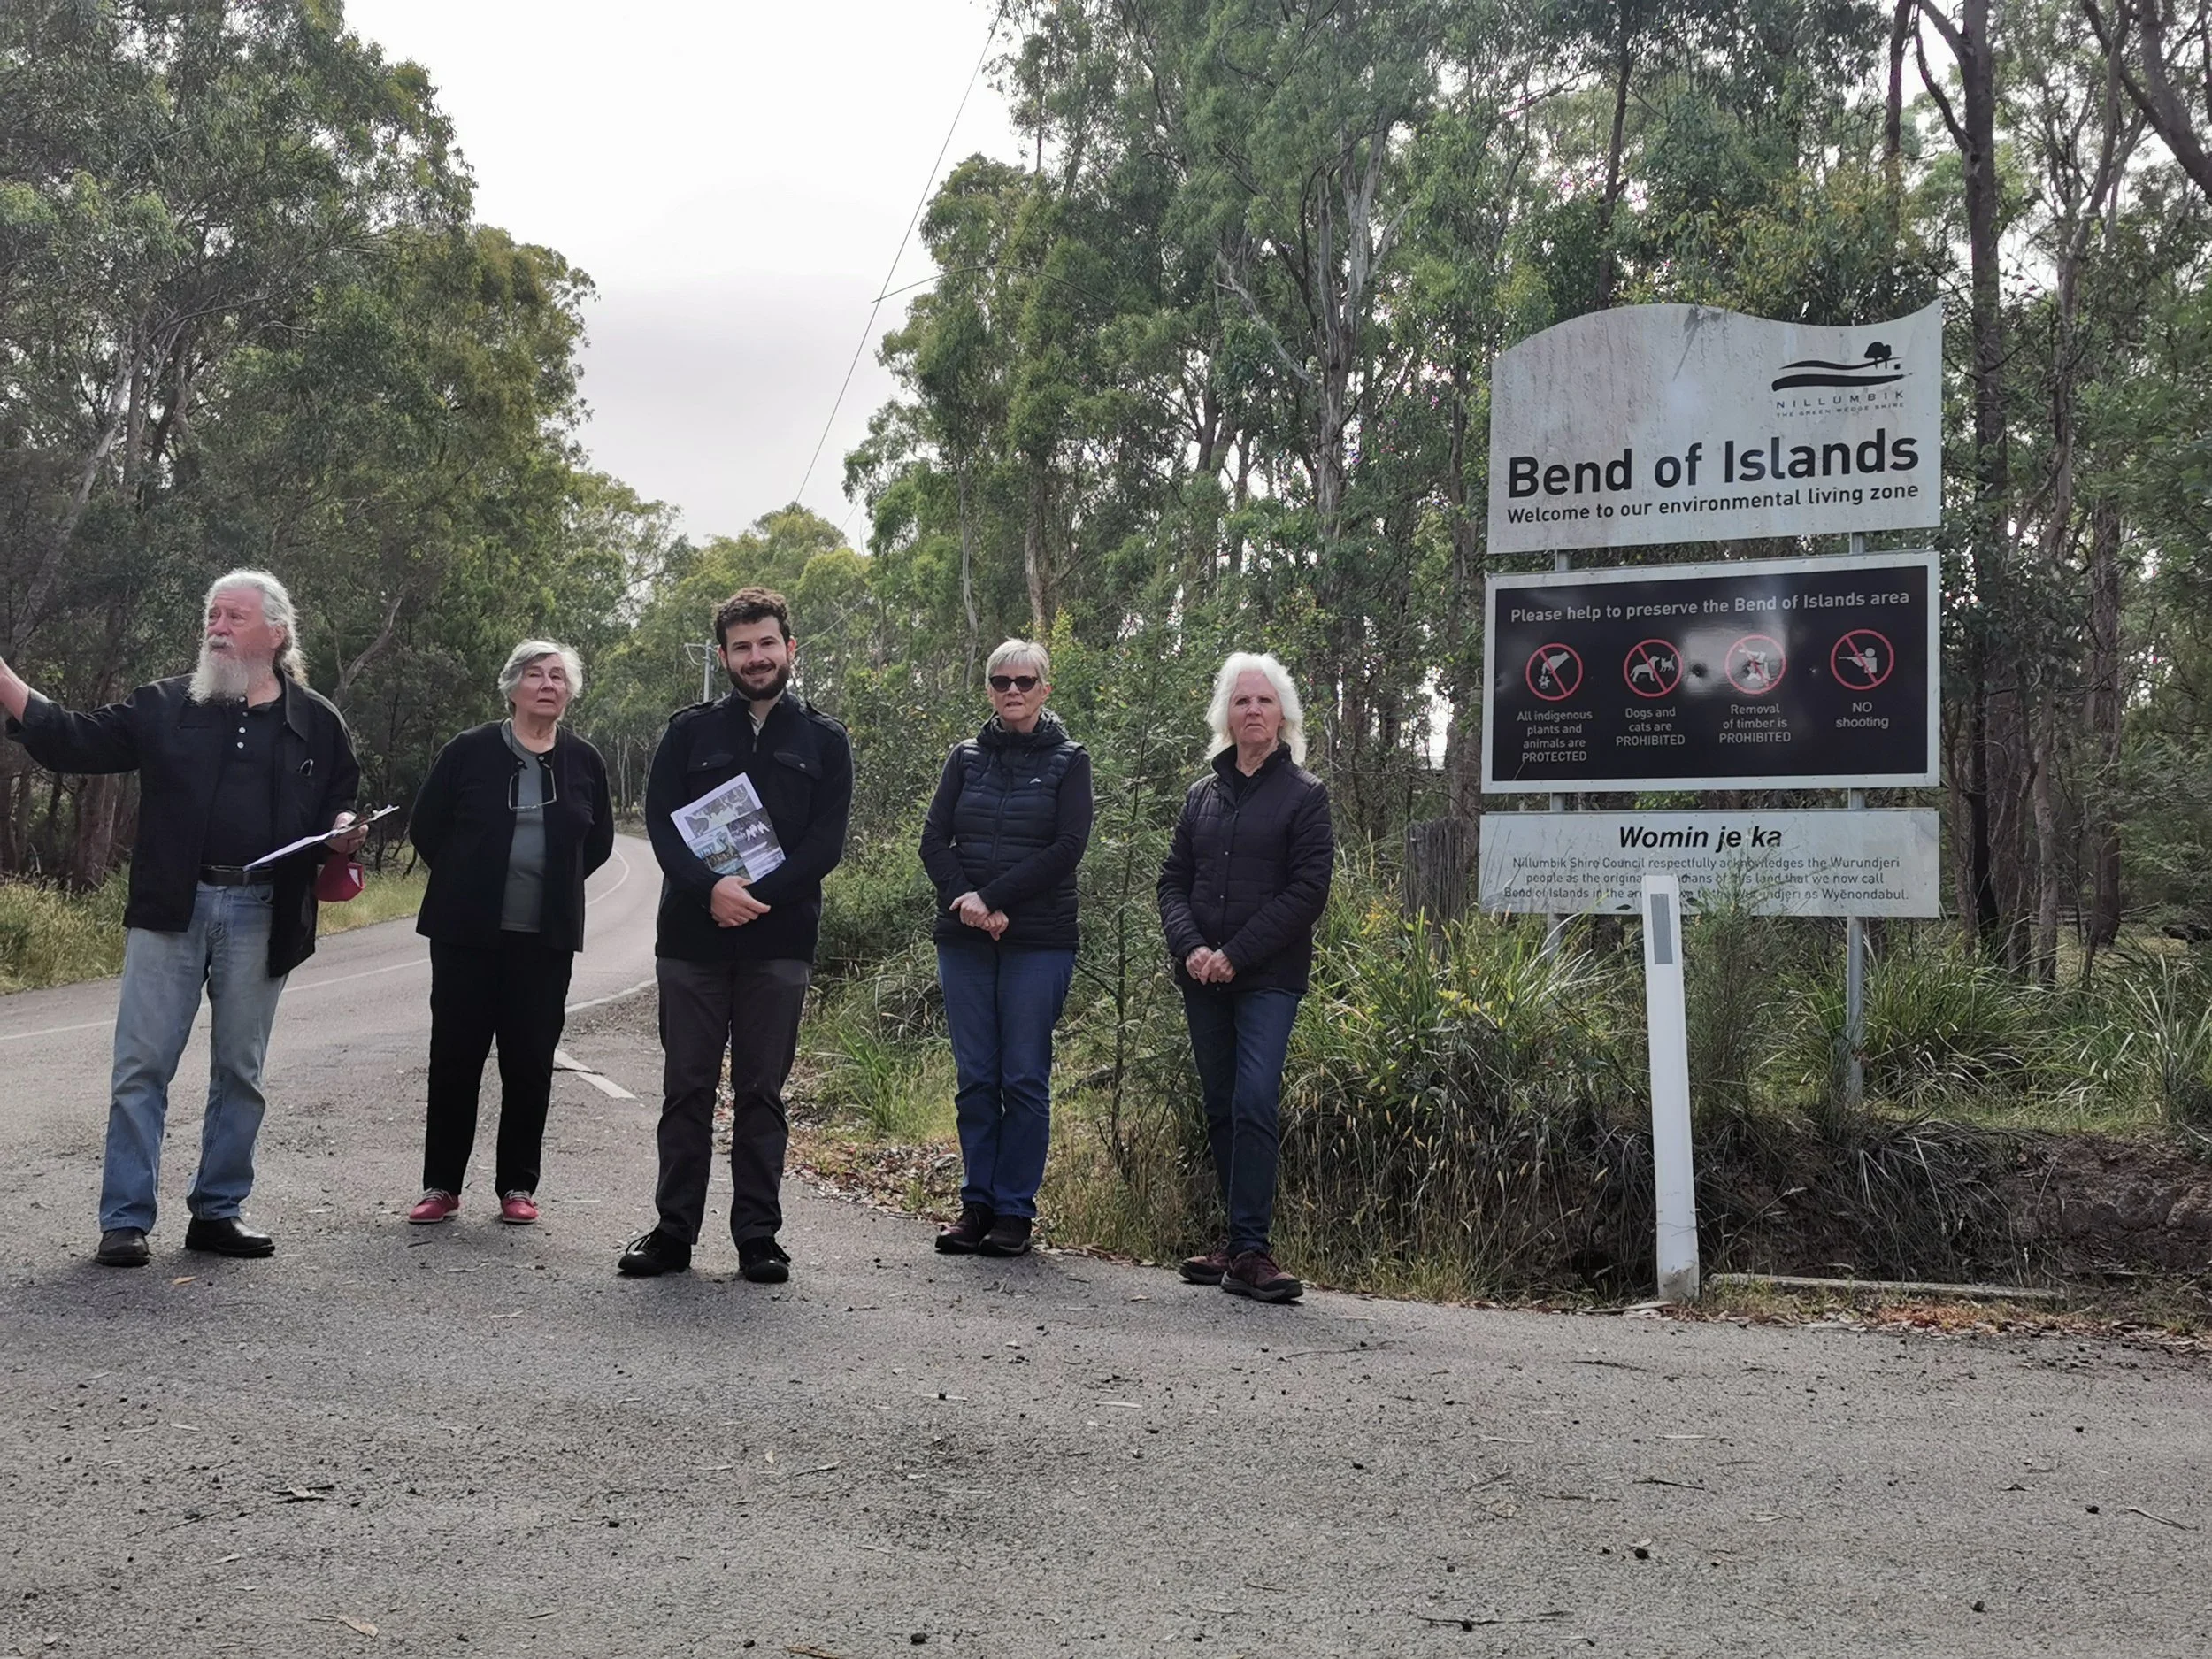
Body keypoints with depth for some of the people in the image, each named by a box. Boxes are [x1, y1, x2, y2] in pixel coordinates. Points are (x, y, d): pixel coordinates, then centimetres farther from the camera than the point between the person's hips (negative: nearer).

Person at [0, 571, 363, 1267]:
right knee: (142, 1066, -2)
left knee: (239, 1071, 8)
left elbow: (342, 801, 16)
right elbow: (73, 741, 2)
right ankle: (125, 1220, 4)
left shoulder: (316, 724, 7)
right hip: (172, 908, 0)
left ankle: (218, 1210, 19)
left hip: (261, 915, 1)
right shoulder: (164, 706, 6)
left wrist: (342, 833, -7)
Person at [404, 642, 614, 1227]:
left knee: (530, 1062, 3)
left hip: (546, 938, 1)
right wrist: (467, 884, 8)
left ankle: (518, 1185, 14)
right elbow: (424, 826, 6)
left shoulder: (584, 761, 5)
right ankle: (441, 1185, 13)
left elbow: (599, 842, 16)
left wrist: (553, 886, 10)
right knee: (455, 1056, 3)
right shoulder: (470, 750, -2)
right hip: (467, 932, -1)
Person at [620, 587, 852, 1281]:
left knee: (762, 1093, 4)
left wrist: (758, 893, -15)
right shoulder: (690, 730, 8)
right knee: (686, 1088, 5)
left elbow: (826, 840, -1)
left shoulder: (822, 740, 7)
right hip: (692, 937, 1)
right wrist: (709, 888, -18)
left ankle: (758, 1236, 11)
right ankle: (674, 1230, 14)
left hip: (778, 943, -1)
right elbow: (661, 819, -1)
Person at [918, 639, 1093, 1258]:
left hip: (1039, 940, -3)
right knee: (975, 1077, 5)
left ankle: (1015, 1210, 6)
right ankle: (977, 1203, 13)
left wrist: (993, 899, -14)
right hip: (964, 939, 3)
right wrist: (963, 897, -13)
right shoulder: (966, 756, 13)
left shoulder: (1068, 760, 4)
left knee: (1025, 1078, -1)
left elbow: (1068, 848, -7)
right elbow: (934, 839, 6)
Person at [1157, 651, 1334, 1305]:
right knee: (1221, 1109, 8)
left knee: (1254, 1104, -15)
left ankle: (1250, 1251, -14)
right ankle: (1237, 1241, 17)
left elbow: (1307, 891, -8)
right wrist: (1190, 947, -7)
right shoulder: (1203, 794, 14)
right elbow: (1173, 880, 12)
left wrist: (1235, 955, -13)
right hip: (1203, 980, 5)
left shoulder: (1304, 794, 1)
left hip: (1268, 979, -5)